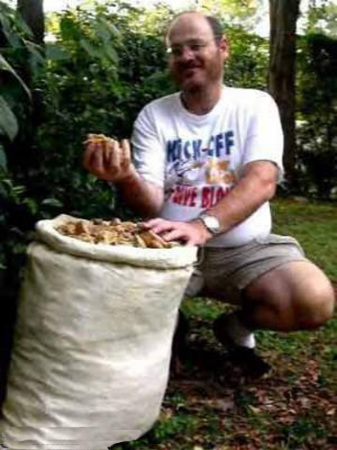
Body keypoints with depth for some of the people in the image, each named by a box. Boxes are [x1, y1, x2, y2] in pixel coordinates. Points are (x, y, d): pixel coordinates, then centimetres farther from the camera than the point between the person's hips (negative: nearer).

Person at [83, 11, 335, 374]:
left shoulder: (256, 105, -1)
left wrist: (204, 225, -37)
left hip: (246, 249, 0)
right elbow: (150, 204, -8)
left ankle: (238, 324, 6)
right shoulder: (153, 116, 2)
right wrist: (126, 179, -33)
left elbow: (263, 180, -19)